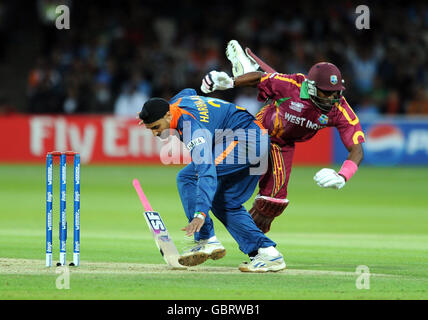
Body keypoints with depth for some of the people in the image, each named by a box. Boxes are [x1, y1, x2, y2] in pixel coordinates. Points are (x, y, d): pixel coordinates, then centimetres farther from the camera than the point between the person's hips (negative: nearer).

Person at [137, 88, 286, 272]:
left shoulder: (191, 125, -26)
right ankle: (266, 252, 6)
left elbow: (207, 172, -36)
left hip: (245, 140, -11)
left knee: (187, 177, -16)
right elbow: (190, 92, 30)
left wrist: (200, 214, -46)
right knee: (226, 203, 13)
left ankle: (207, 241, -17)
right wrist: (152, 113, 27)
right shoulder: (179, 101, 2)